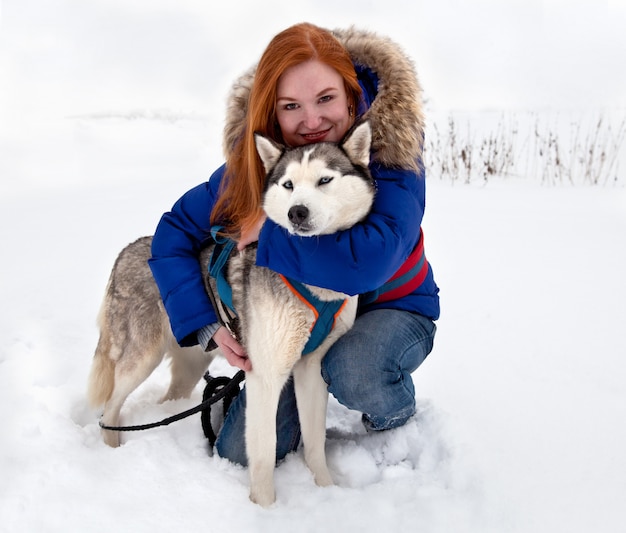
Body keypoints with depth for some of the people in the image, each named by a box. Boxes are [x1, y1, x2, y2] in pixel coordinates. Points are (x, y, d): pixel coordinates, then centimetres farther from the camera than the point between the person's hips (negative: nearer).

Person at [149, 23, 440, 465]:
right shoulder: (254, 160, -15)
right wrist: (208, 324, -21)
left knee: (352, 371, -37)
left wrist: (269, 231, -32)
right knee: (240, 453, -3)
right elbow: (175, 233, -10)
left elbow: (369, 262, -42)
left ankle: (399, 420, -1)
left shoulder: (391, 148, -26)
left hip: (392, 308, -3)